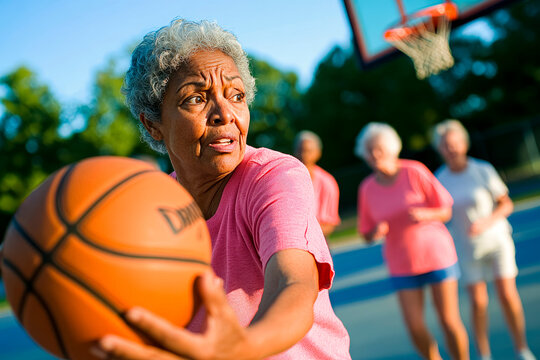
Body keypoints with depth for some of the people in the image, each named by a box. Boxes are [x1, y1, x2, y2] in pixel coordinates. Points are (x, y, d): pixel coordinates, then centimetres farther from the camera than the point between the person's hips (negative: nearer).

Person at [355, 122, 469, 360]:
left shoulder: (415, 172, -9)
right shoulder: (367, 188, -1)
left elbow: (446, 211, -4)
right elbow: (367, 235, 6)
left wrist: (425, 214, -24)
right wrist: (376, 232, -16)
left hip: (437, 254, -2)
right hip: (402, 265, 2)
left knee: (449, 321, 0)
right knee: (415, 326, -2)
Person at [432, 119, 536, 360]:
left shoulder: (483, 170, -11)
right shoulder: (439, 179, -5)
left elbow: (507, 204, -6)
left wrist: (487, 222, -23)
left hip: (496, 239, -1)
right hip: (467, 247, 1)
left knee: (508, 296, -6)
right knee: (478, 302, -2)